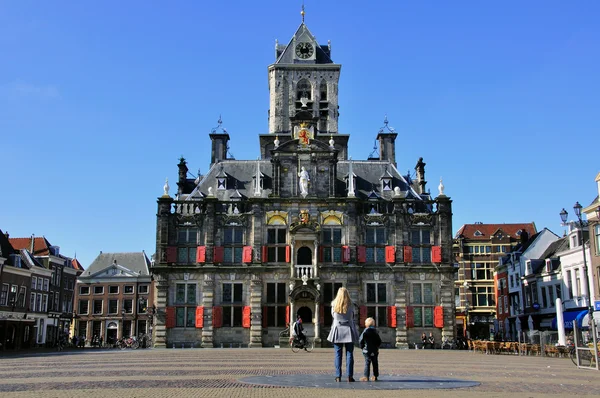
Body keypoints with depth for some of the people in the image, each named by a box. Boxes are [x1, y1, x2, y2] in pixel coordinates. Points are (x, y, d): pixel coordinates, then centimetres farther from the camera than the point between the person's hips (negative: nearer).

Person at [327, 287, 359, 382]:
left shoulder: (334, 305, -3)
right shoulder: (350, 305, -4)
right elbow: (353, 317, 8)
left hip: (337, 330, 1)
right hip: (349, 331, 0)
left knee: (338, 355, 5)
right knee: (349, 354, 4)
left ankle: (338, 376, 3)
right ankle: (349, 376, 1)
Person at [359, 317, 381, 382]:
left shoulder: (365, 331, -6)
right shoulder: (375, 331, 8)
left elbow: (360, 340, -9)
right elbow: (379, 341, 11)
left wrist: (362, 346, 5)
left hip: (367, 350, -4)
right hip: (375, 351, 4)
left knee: (367, 363, -6)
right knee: (375, 363, 10)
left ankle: (366, 376, -9)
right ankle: (375, 376, 14)